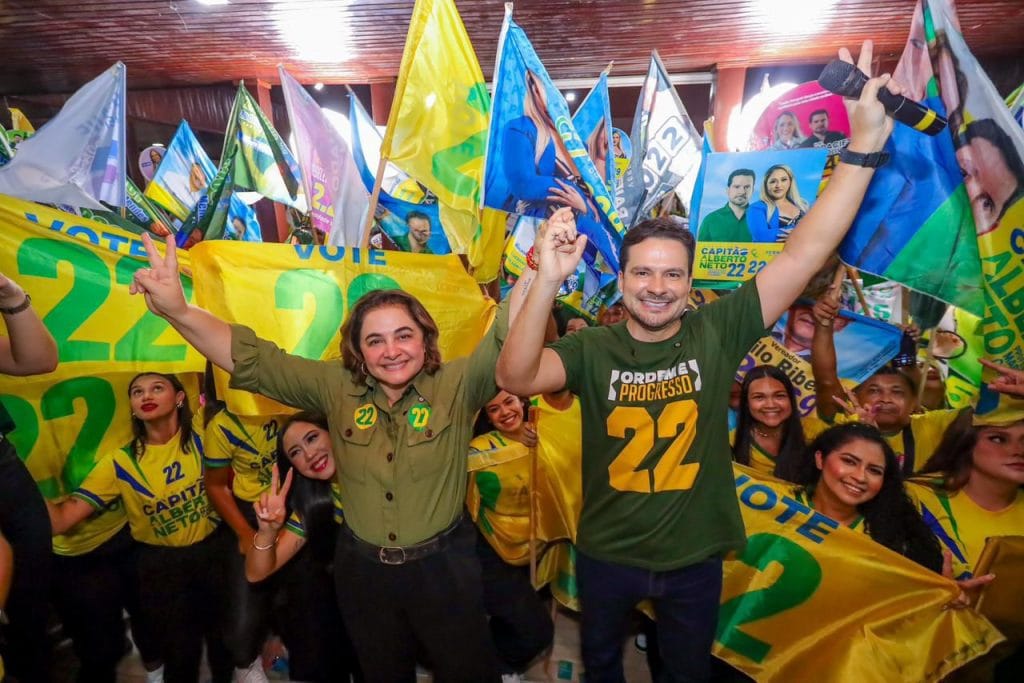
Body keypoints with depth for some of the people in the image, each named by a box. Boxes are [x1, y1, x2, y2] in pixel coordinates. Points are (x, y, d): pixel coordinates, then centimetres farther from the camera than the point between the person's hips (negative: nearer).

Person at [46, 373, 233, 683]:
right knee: (179, 651, 11)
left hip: (213, 549, 1)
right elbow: (60, 520, -19)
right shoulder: (119, 463, -13)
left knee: (225, 632, 17)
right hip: (160, 563, -1)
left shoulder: (201, 435, -13)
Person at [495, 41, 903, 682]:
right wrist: (548, 279, -45)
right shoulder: (593, 347, -18)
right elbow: (516, 377, -34)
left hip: (695, 557, 1)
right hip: (607, 555, -1)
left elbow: (803, 256, -20)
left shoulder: (717, 331, -15)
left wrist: (865, 143, -25)